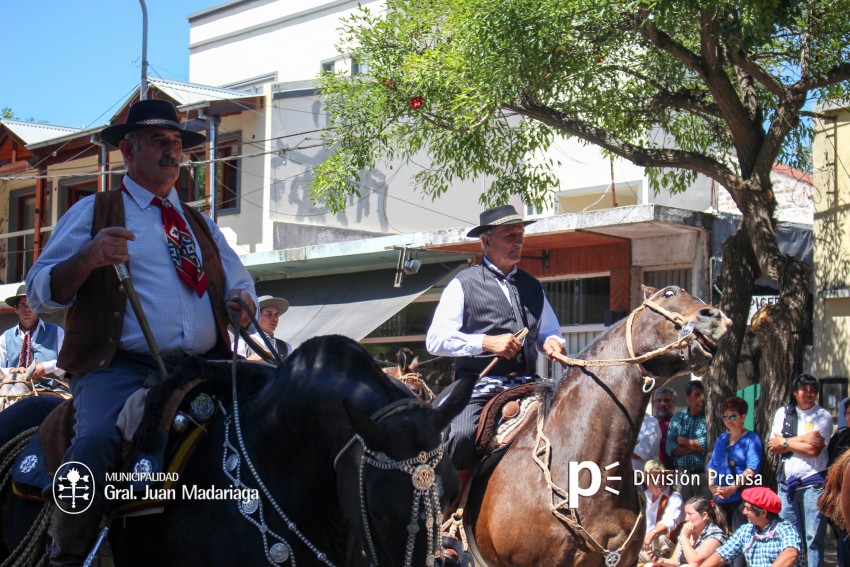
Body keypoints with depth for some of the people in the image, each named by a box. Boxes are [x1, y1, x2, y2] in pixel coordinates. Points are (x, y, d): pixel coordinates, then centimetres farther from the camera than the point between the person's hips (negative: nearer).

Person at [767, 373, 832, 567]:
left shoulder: (823, 416, 2)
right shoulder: (783, 413, 13)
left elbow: (813, 450, -10)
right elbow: (773, 446, 2)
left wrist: (785, 443, -2)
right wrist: (802, 439, -6)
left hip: (813, 483, -4)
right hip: (787, 484, 4)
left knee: (813, 537, -6)